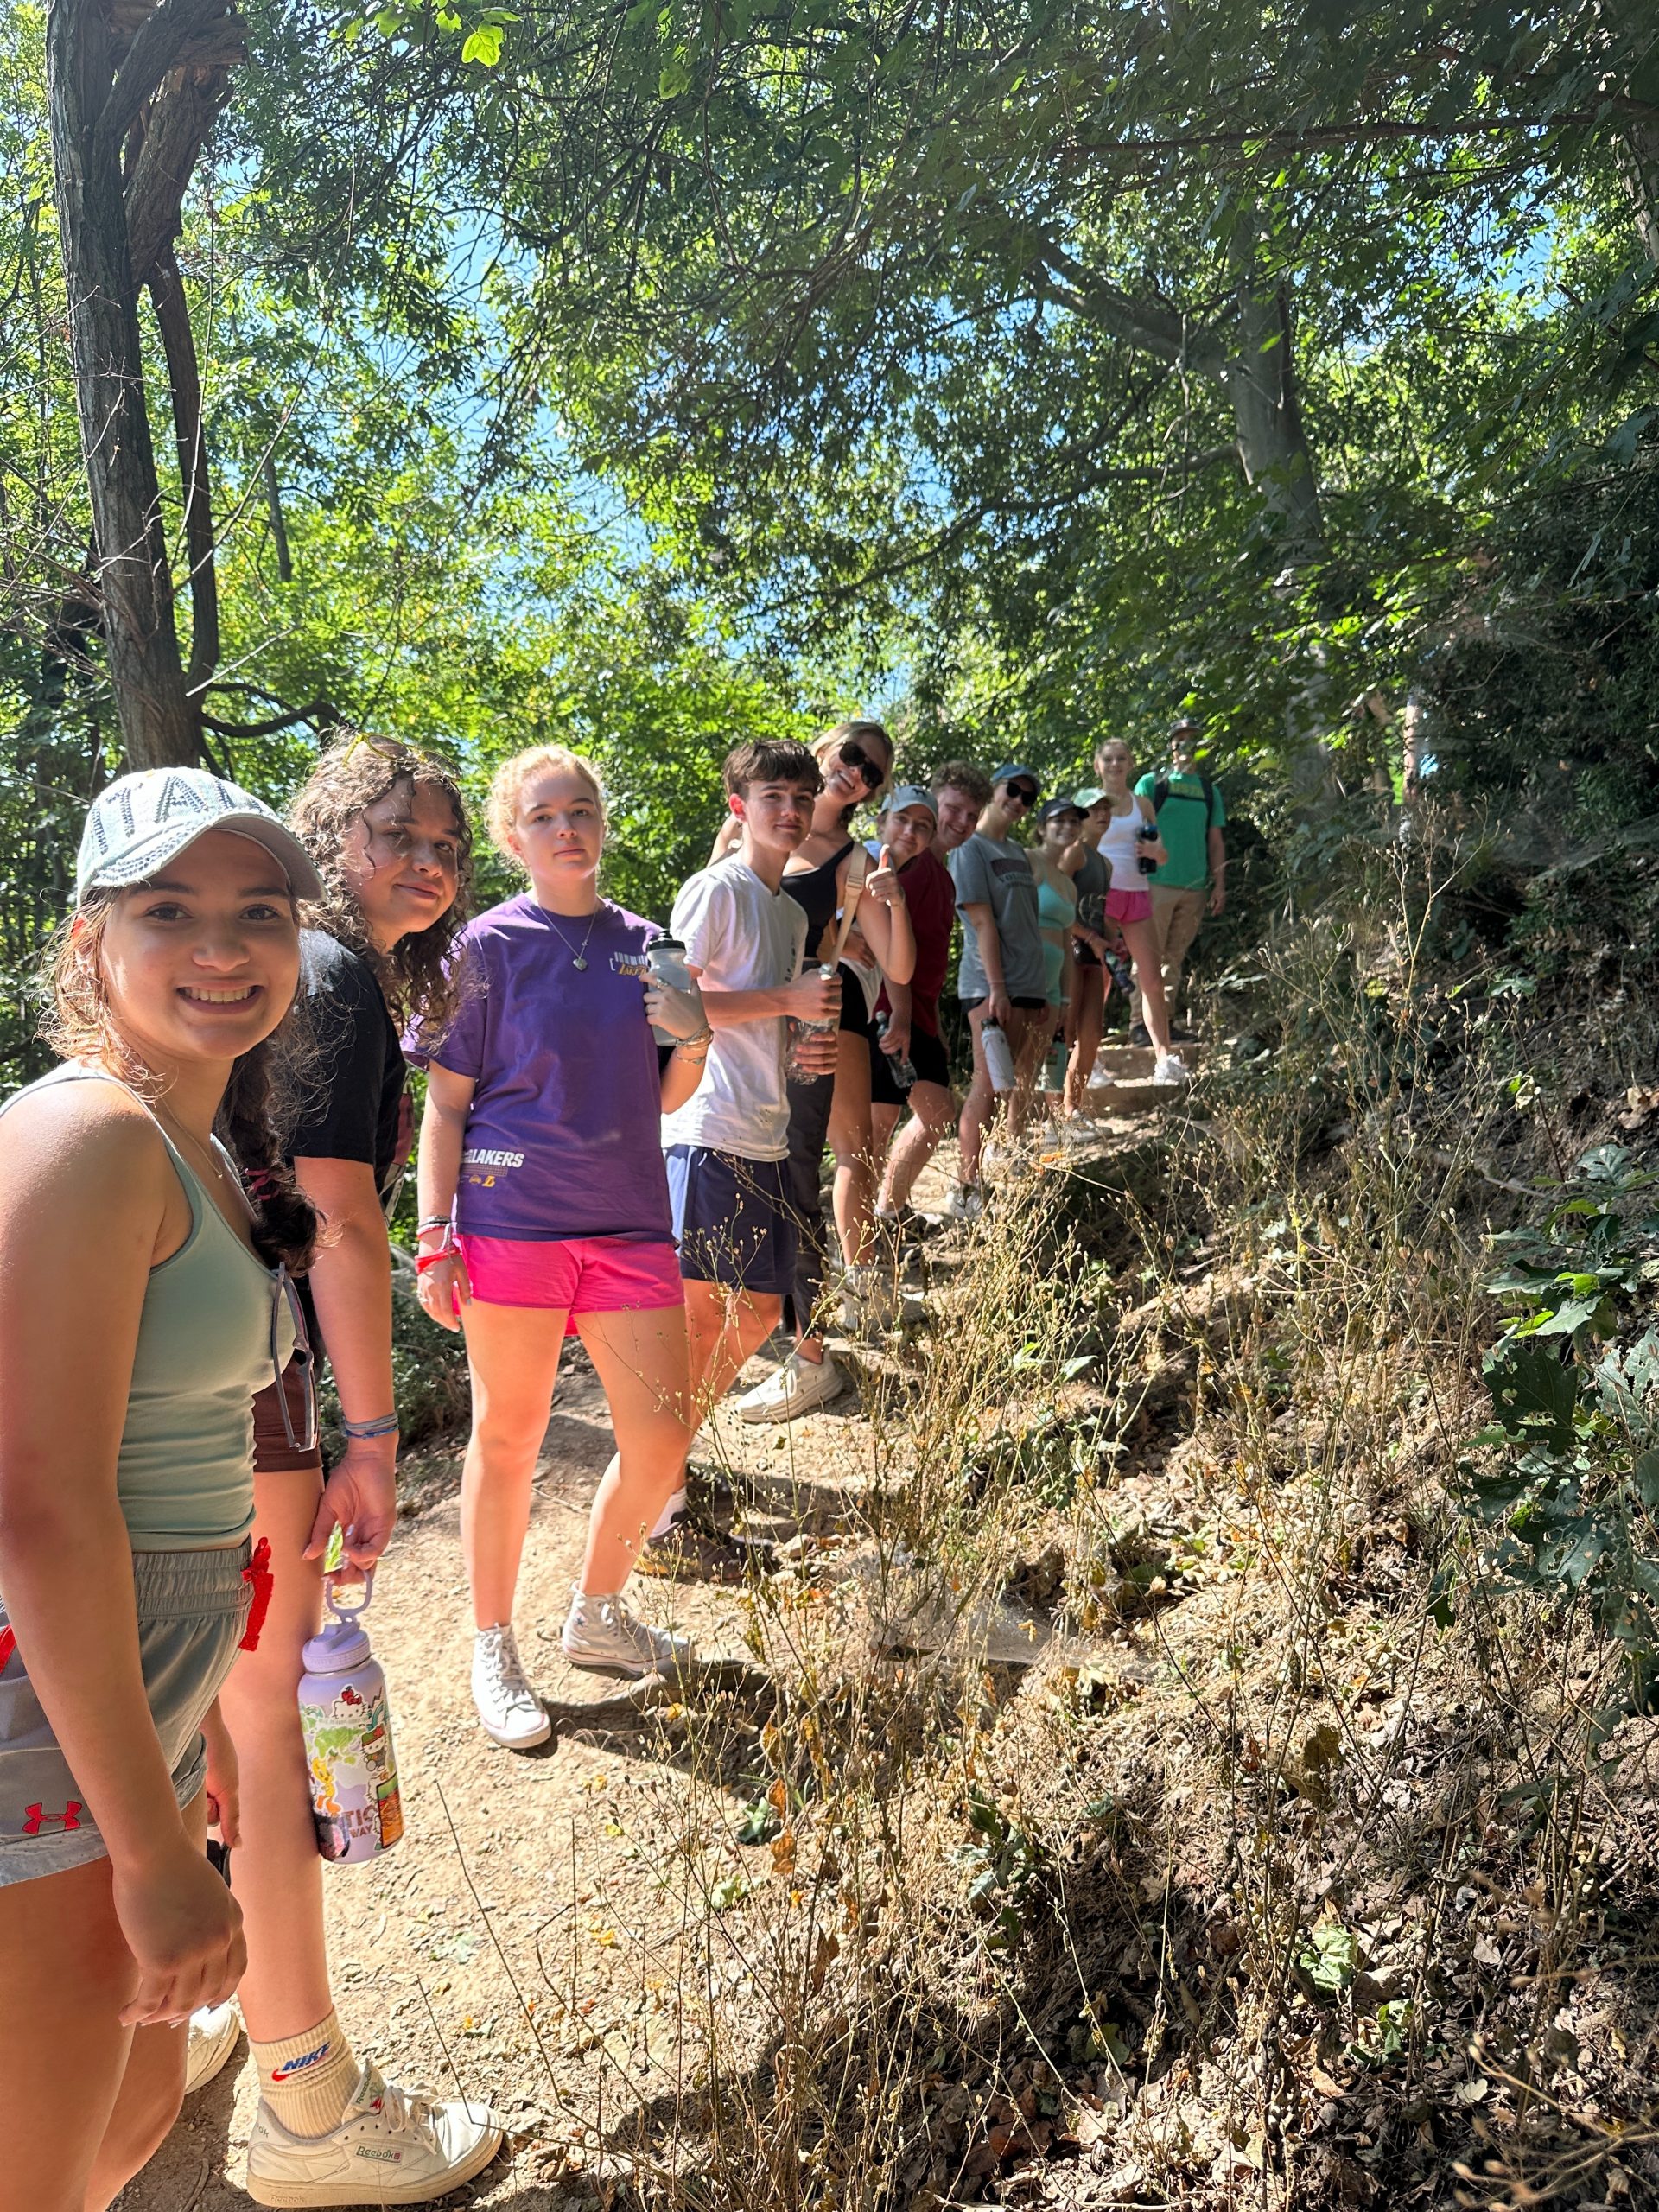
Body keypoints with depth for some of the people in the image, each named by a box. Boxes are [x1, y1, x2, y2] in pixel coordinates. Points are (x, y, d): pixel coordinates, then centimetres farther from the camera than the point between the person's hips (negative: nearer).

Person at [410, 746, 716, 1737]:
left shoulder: (643, 944, 10)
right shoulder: (488, 946, -2)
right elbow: (445, 1104, -2)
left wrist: (694, 1038, -5)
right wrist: (435, 1236, -7)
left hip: (630, 1220, 4)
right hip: (511, 1218, -4)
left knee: (663, 1437, 6)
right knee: (509, 1437, 8)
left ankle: (597, 1614, 31)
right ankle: (495, 1649, 28)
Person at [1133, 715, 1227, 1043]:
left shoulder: (1210, 790, 17)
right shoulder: (1152, 783, 5)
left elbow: (1216, 841, 17)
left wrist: (1219, 886, 9)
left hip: (1195, 888, 4)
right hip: (1158, 883, -4)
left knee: (1176, 956, 7)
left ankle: (1167, 1020, 11)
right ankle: (1141, 1021, -5)